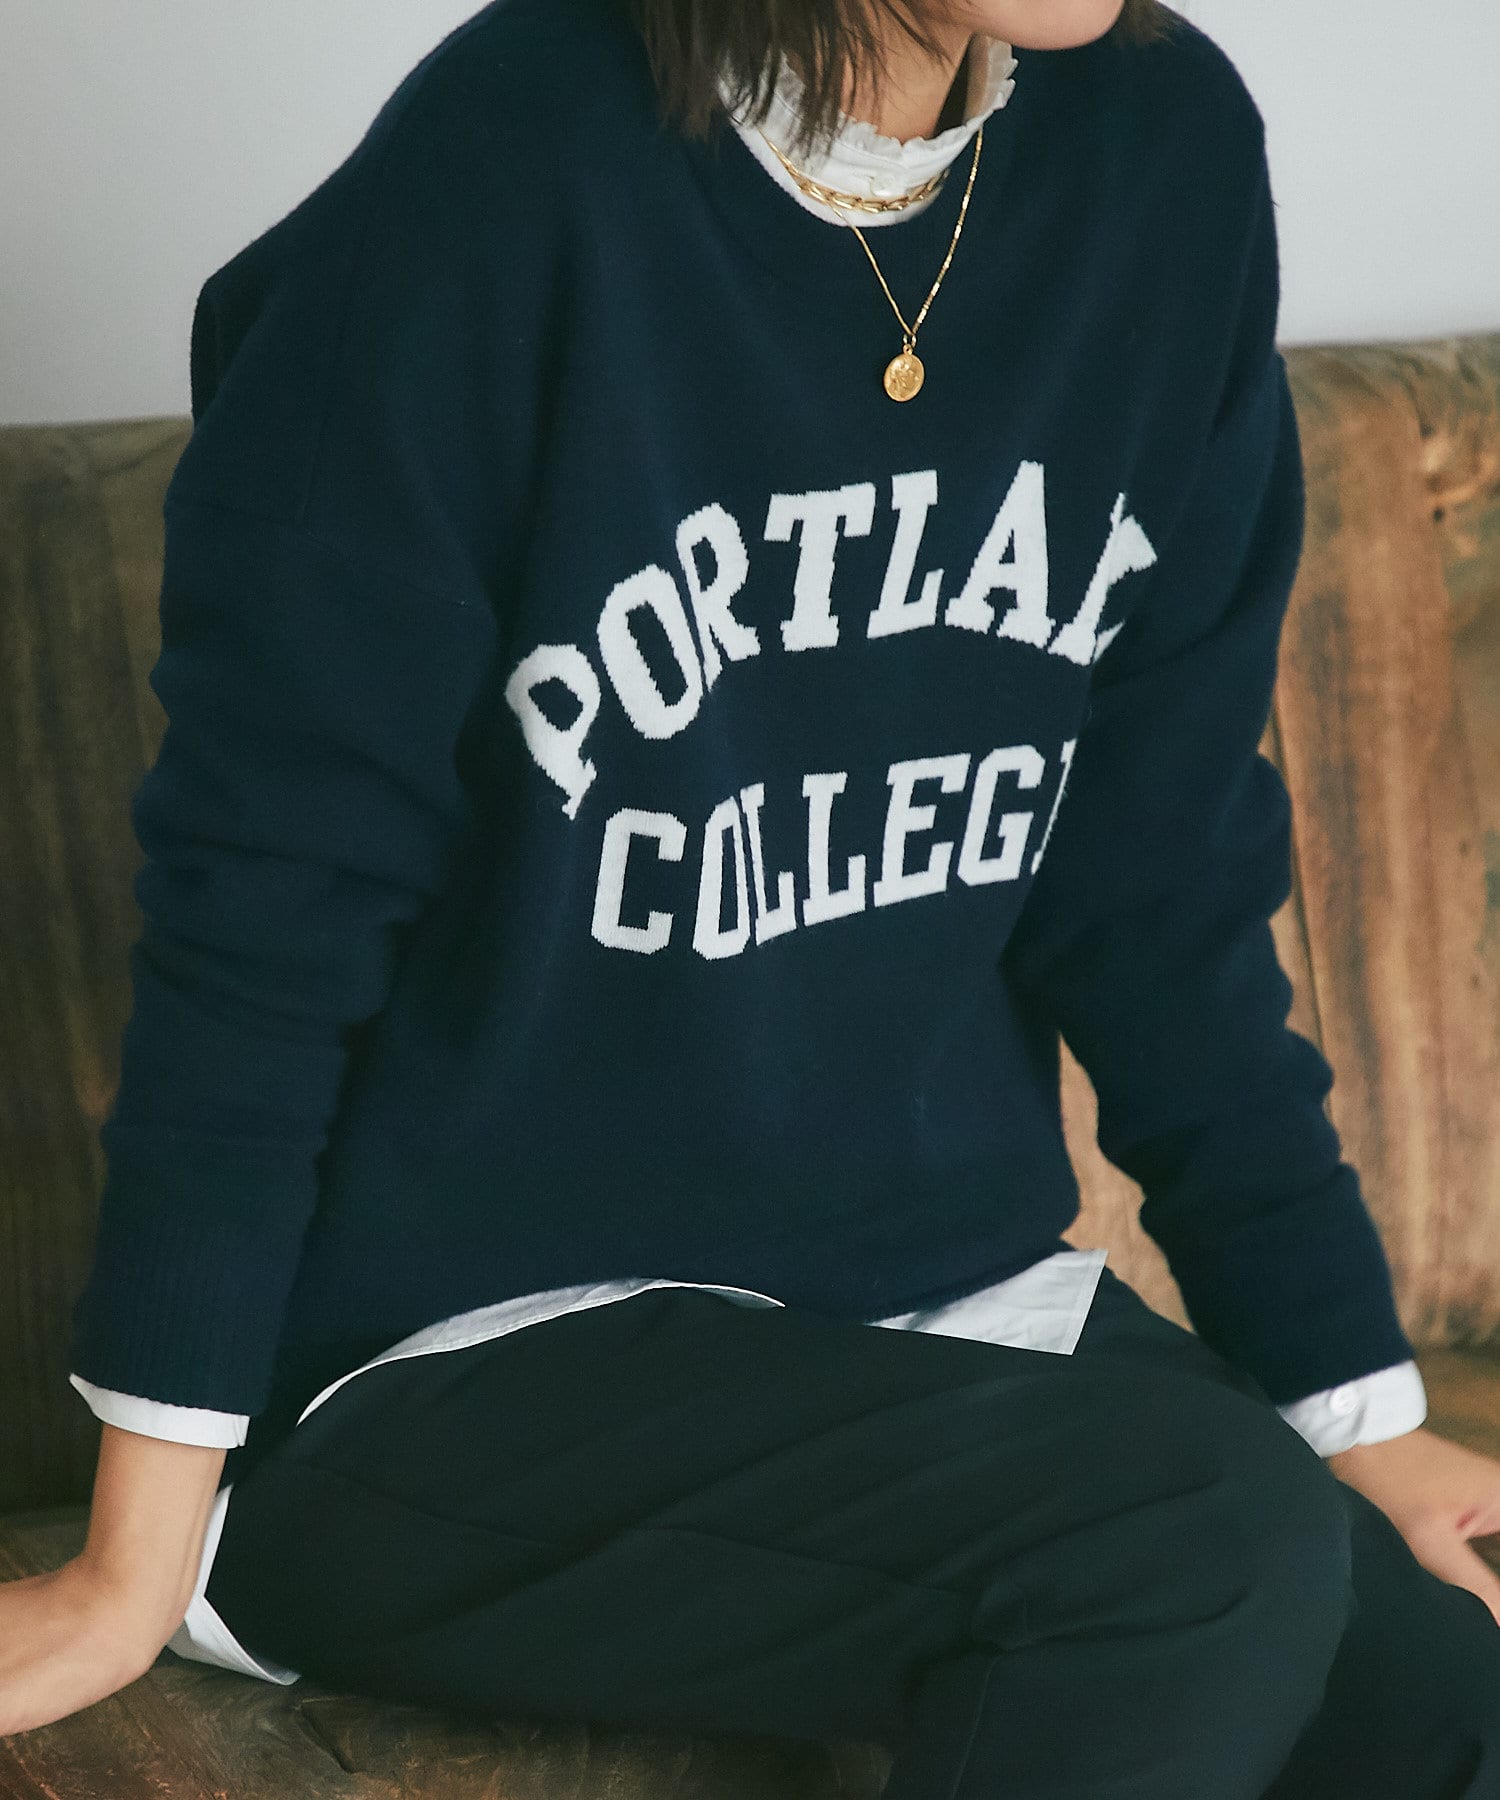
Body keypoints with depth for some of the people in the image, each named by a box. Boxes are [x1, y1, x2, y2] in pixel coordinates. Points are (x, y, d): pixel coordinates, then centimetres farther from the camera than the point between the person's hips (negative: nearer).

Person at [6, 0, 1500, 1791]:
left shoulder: (1166, 147, 1)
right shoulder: (509, 174, -15)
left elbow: (1166, 882, 6)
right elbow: (270, 894, -12)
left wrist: (1353, 1407, 6)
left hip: (953, 1294, 5)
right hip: (457, 1362, -4)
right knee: (1209, 1535, -27)